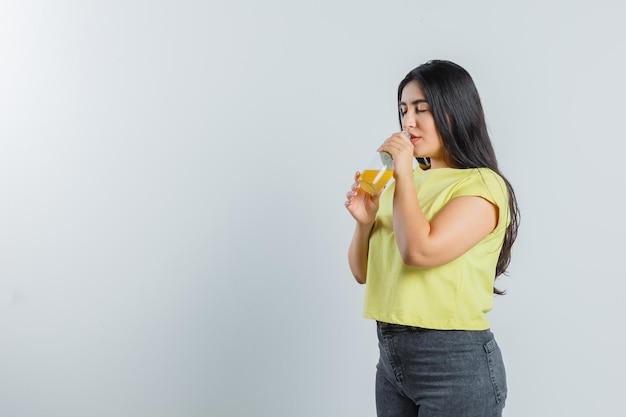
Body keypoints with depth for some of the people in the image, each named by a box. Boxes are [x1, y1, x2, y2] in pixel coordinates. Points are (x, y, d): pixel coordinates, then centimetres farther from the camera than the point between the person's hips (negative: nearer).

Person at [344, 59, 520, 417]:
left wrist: (404, 174, -16)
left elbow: (419, 251, -25)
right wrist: (364, 222, -7)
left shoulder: (482, 185, -11)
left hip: (456, 364, -6)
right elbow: (363, 273, 10)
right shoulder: (401, 183, 9)